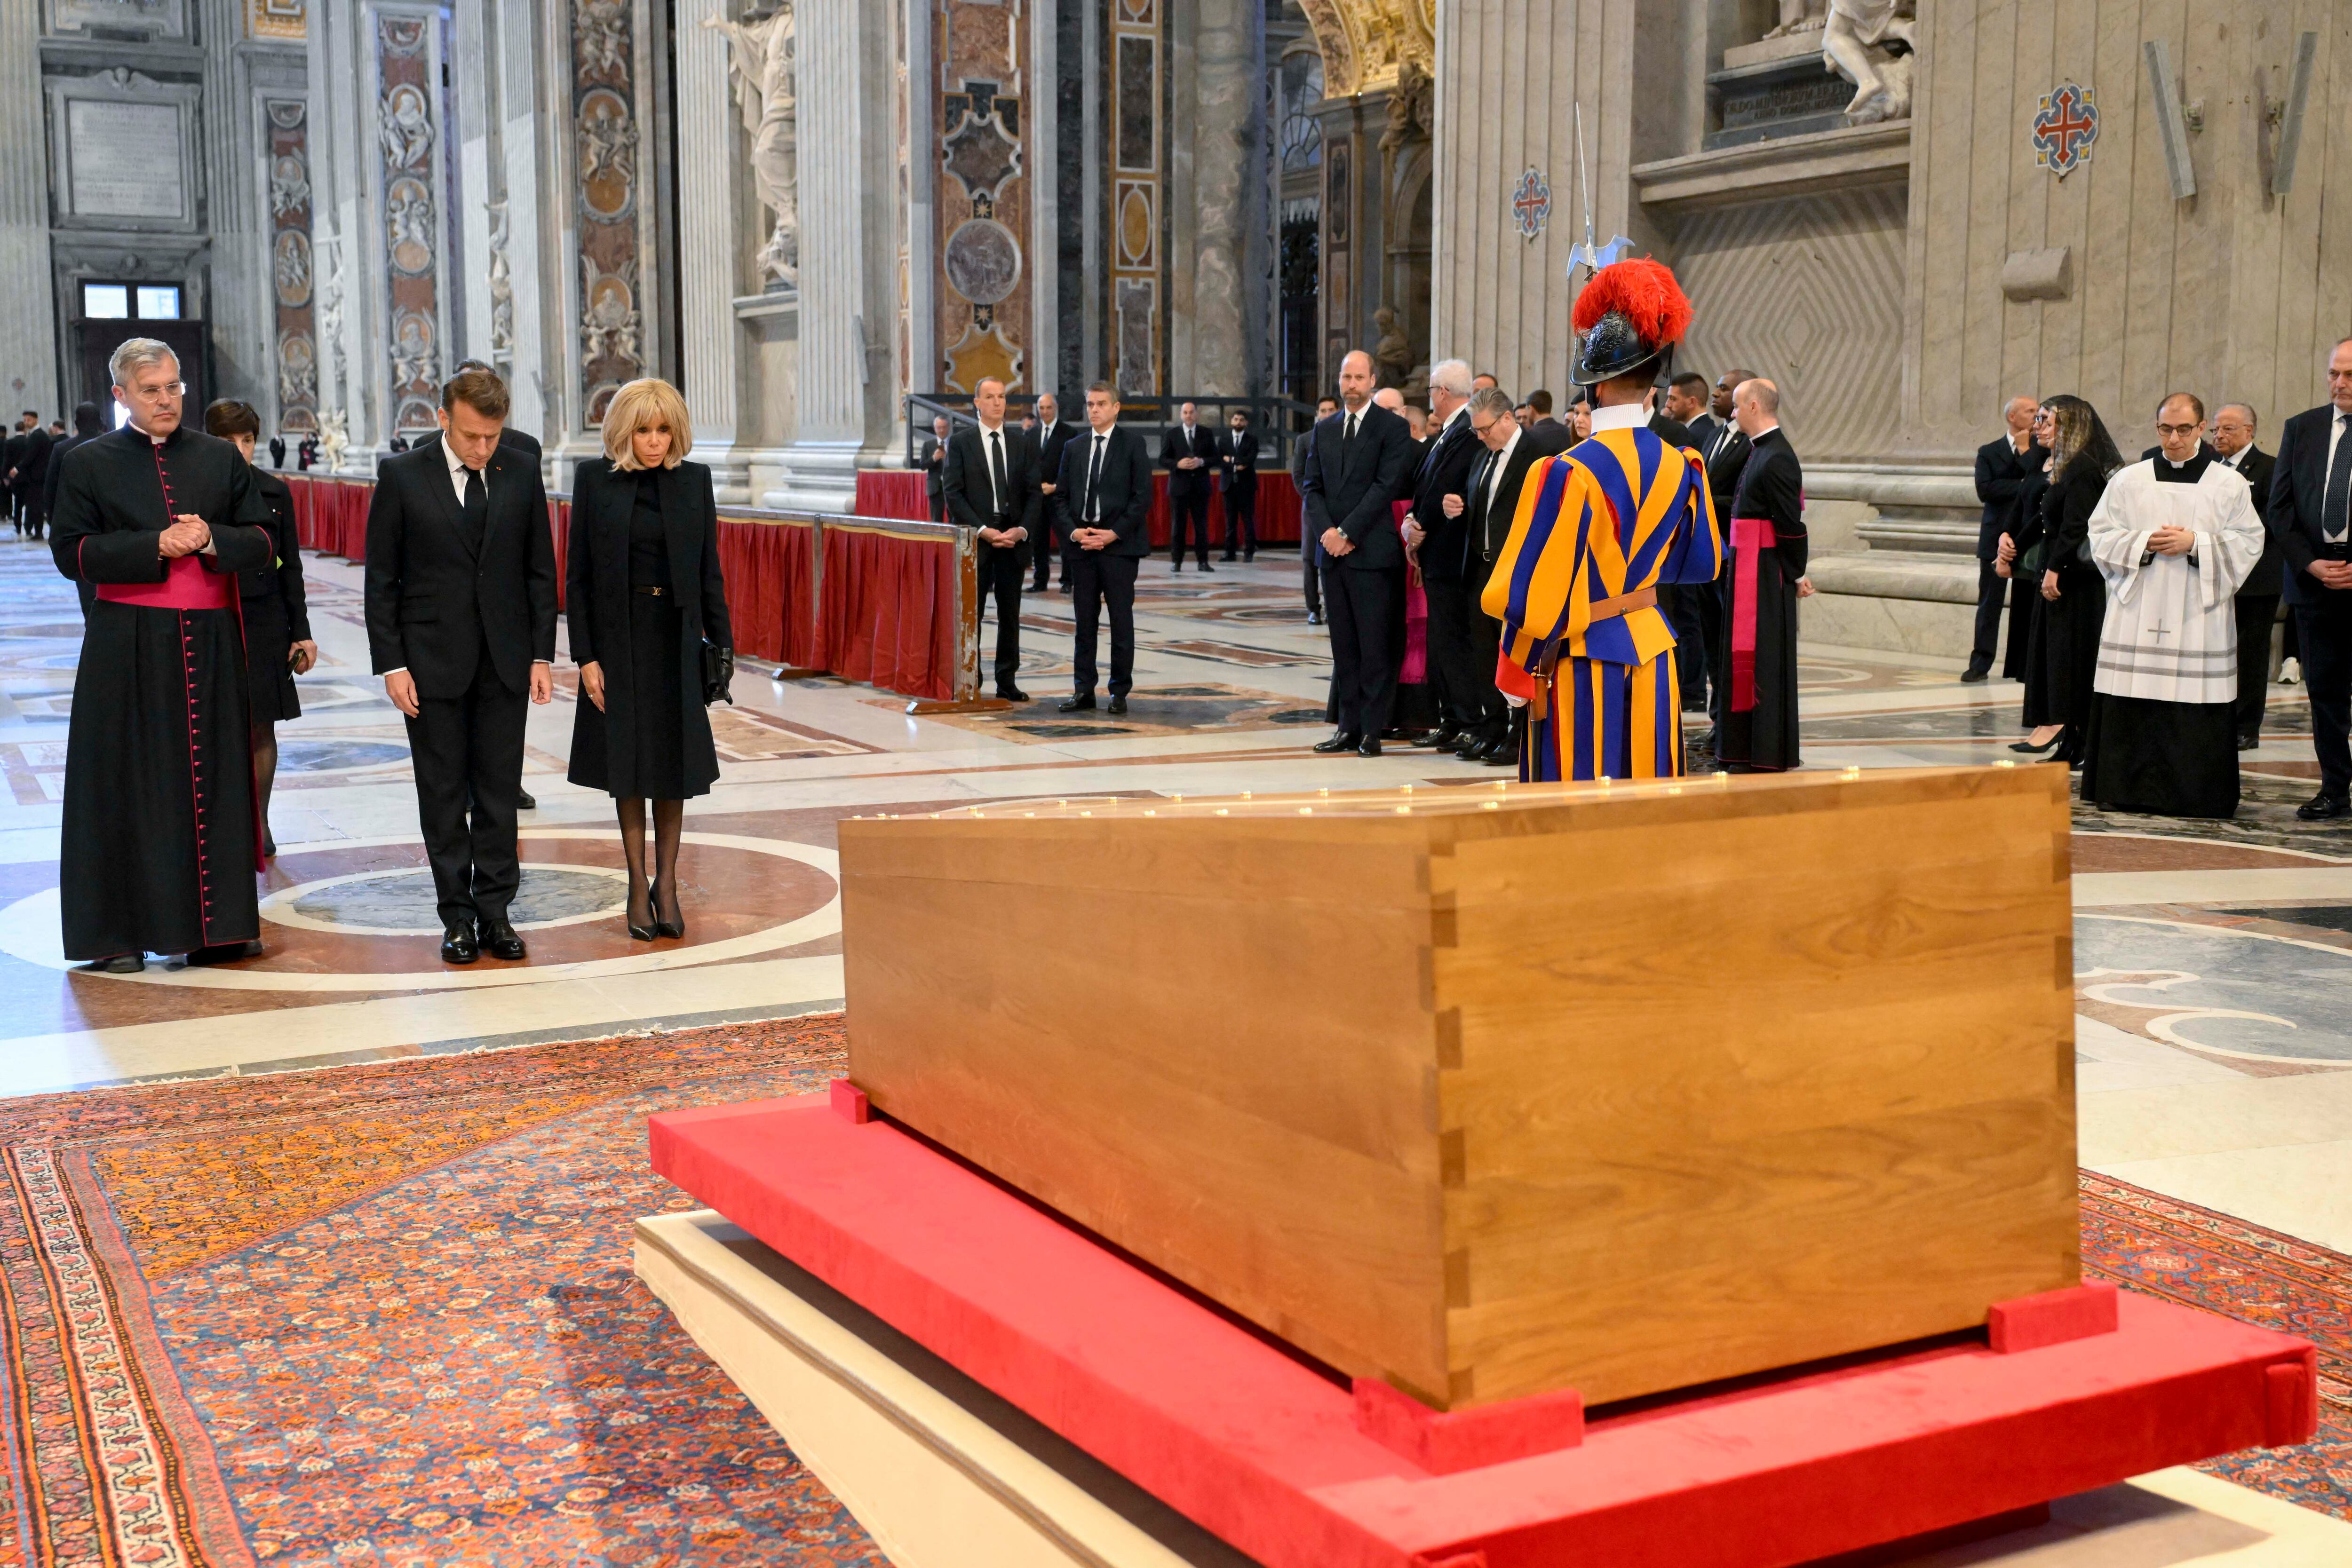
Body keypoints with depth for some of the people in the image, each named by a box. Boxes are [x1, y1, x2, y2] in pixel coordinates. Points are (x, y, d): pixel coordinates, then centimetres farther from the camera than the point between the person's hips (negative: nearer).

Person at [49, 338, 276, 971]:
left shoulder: (220, 457, 10)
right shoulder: (89, 463, 4)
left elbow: (261, 540, 8)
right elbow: (71, 551, -3)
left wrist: (211, 540, -13)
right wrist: (155, 546, -15)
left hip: (209, 640, 3)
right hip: (128, 649, -2)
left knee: (214, 776, 5)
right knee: (127, 784, -1)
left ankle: (217, 924, 12)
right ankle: (117, 931, 6)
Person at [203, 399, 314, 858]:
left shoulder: (274, 492, 4)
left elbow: (290, 566, 7)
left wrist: (301, 632, 5)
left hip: (265, 620, 2)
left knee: (261, 728, 7)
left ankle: (258, 823, 18)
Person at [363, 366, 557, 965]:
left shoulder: (522, 474, 2)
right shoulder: (401, 476, -5)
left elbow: (540, 571, 7)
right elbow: (381, 580, -3)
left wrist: (541, 654, 1)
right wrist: (392, 664, -8)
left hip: (505, 662, 2)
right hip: (433, 661, -2)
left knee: (499, 792, 5)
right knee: (444, 796, 4)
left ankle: (495, 910, 13)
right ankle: (457, 915, 12)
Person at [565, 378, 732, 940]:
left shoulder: (694, 479, 1)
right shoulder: (594, 479, -3)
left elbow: (709, 570, 5)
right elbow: (577, 574, -3)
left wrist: (722, 644, 1)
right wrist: (585, 656, -8)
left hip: (677, 636, 1)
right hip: (618, 639, -1)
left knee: (674, 761, 5)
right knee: (628, 764, 6)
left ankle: (666, 881, 17)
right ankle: (639, 886, 15)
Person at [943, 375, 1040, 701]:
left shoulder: (1022, 444, 10)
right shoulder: (960, 443, 1)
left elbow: (1033, 493, 8)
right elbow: (954, 493, -5)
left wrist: (1022, 530, -8)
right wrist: (983, 530, -14)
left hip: (1013, 540, 3)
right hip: (975, 540, -3)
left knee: (1010, 614, 6)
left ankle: (1007, 683, 12)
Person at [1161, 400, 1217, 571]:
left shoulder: (1206, 434, 7)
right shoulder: (1172, 434, 3)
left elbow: (1215, 459, 5)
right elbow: (1163, 460, 1)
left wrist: (1201, 462, -14)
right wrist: (1178, 464, -17)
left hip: (1200, 486, 1)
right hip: (1179, 486, -1)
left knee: (1201, 525, 3)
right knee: (1178, 525, 2)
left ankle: (1203, 561, 8)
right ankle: (1176, 561, 7)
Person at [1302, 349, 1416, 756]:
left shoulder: (1393, 428, -2)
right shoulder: (1324, 430, 15)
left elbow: (1387, 486, -10)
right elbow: (1312, 488, 11)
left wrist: (1347, 533, -13)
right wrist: (1326, 531, -6)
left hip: (1373, 551, -5)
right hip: (1334, 553, 5)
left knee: (1375, 646, -4)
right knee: (1343, 645, 7)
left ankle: (1373, 730, 0)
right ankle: (1348, 726, 11)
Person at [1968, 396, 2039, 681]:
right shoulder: (1989, 452, 6)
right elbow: (1985, 490, -8)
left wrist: (2025, 451, -9)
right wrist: (2023, 486, -11)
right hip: (1997, 539, 0)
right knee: (1989, 604, 3)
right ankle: (1981, 663, 7)